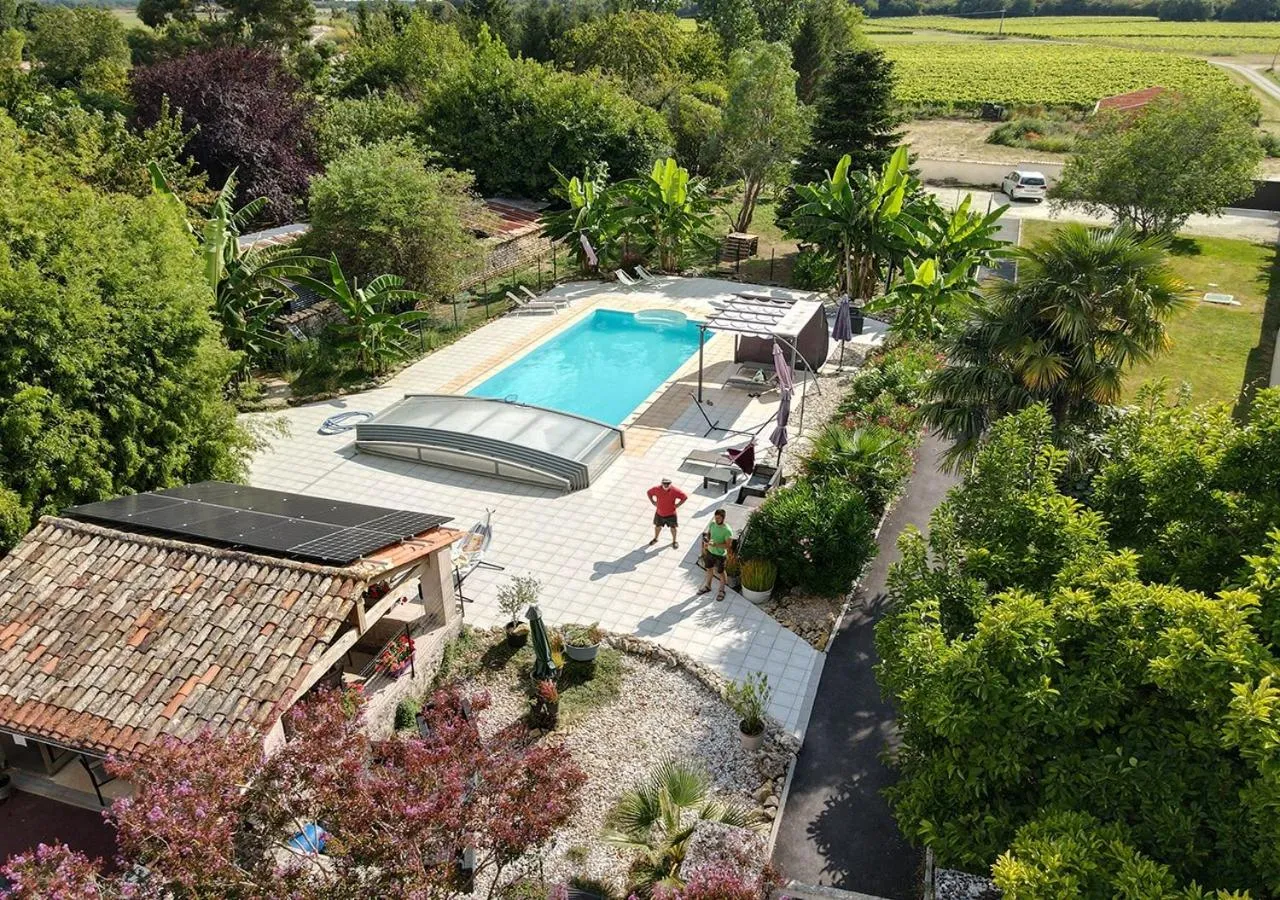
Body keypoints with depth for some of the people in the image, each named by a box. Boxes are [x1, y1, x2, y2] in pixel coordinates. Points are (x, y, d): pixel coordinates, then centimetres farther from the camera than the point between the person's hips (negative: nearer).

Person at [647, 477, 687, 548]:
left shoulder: (674, 490, -23)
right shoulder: (657, 489, -17)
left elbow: (685, 497, -15)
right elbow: (649, 492, 2)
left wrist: (677, 505, -15)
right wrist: (653, 502, -4)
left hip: (671, 514, -2)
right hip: (659, 513, 2)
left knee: (673, 528, 14)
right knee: (657, 526, 20)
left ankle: (674, 541, 37)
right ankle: (655, 539, 46)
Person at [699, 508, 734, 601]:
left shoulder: (727, 530, -29)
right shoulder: (712, 524, -12)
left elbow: (728, 545, -26)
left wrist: (715, 544, -35)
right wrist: (706, 540, -13)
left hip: (720, 555, -5)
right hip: (710, 552, 5)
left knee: (720, 573, 15)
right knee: (709, 569, 25)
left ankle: (722, 591, 37)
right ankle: (707, 586, 49)